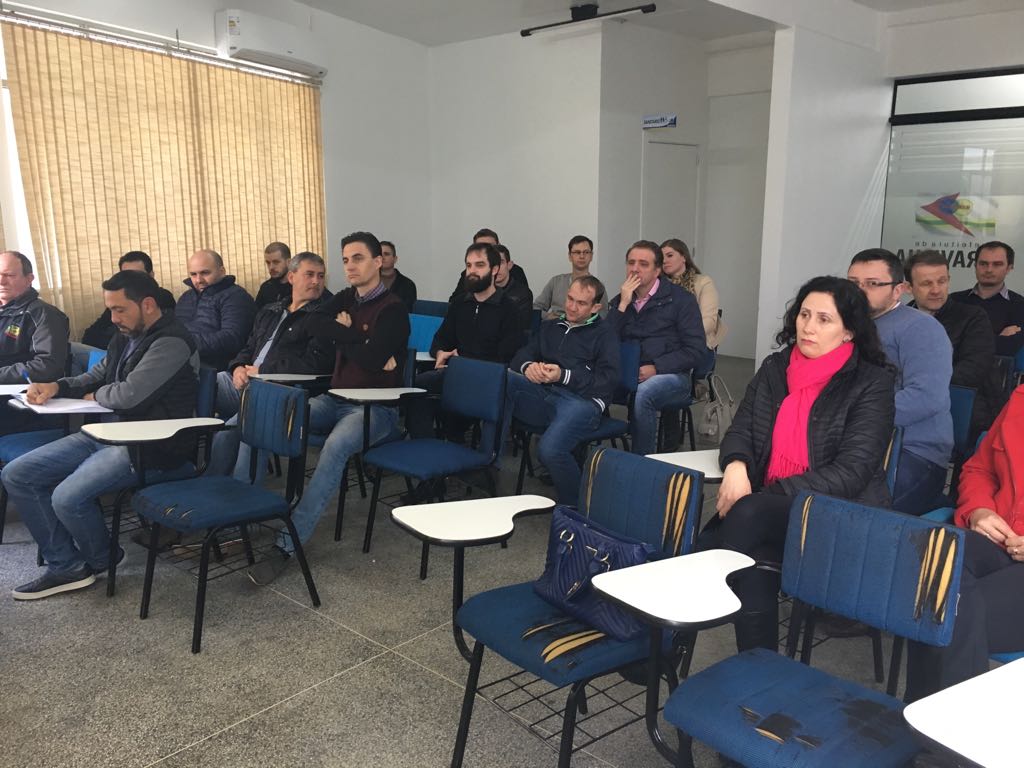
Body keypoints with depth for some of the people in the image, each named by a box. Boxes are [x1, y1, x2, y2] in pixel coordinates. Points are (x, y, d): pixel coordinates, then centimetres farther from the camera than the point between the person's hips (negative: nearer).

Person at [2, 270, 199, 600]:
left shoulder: (172, 342, -17)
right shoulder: (124, 338, 13)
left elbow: (130, 394, -25)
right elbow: (94, 377, 27)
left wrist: (96, 396, -3)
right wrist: (57, 386, 6)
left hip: (153, 449, -10)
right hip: (109, 434, 10)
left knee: (68, 497, -26)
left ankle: (99, 560, 7)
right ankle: (65, 566, 6)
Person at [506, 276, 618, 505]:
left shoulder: (605, 333, 14)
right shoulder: (550, 327, 29)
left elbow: (608, 381, -1)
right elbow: (520, 357, 20)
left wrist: (564, 376, -13)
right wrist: (528, 366, -6)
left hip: (582, 401, -5)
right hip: (543, 396, 5)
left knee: (550, 448, -33)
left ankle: (573, 506, -8)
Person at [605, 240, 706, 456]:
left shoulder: (680, 299, 1)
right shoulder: (618, 301, 14)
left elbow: (696, 350, -4)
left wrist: (656, 368, -14)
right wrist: (623, 306, -5)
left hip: (670, 375, -3)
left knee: (642, 394, -37)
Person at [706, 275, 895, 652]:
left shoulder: (872, 383, -4)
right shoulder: (774, 368, 11)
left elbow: (850, 472, -13)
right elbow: (740, 432, 10)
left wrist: (771, 492, -22)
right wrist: (736, 465, -16)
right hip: (766, 507, 4)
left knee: (748, 516, -34)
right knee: (754, 563, -33)